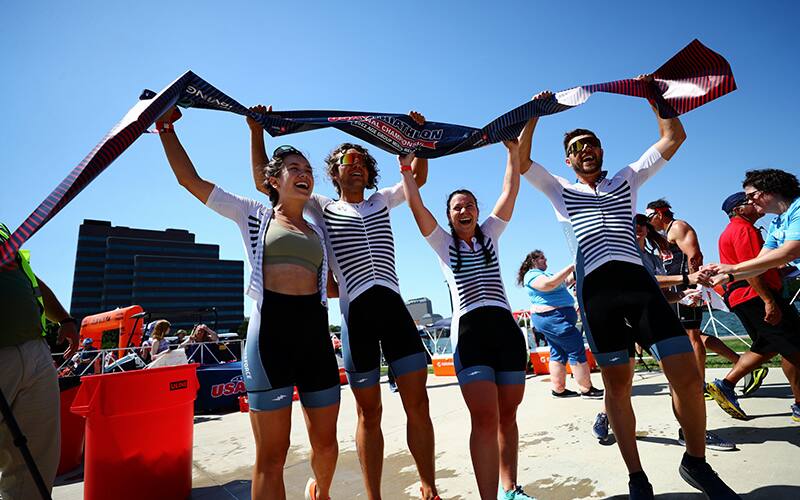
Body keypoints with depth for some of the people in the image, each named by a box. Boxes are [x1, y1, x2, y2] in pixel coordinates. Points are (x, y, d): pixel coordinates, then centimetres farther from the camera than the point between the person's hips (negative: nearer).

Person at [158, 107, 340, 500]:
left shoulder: (318, 231, 18)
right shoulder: (253, 214, 10)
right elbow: (189, 179, 9)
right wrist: (167, 127, 12)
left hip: (315, 332, 4)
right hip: (271, 329, -4)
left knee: (325, 442, 13)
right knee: (271, 457, -1)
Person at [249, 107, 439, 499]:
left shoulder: (382, 201, 22)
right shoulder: (321, 208, 15)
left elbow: (418, 177, 27)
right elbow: (264, 181, 15)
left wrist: (419, 135, 17)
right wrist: (257, 131, 13)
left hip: (394, 306, 2)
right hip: (355, 311, -2)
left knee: (418, 404, 1)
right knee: (369, 412, 5)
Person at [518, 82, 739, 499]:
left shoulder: (627, 180, 24)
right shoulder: (560, 190, 18)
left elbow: (673, 138, 22)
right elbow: (520, 159, 9)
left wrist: (654, 95, 21)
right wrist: (535, 114, 10)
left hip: (639, 280, 2)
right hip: (596, 289, -1)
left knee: (687, 372, -5)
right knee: (617, 384, 2)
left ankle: (696, 463, 20)